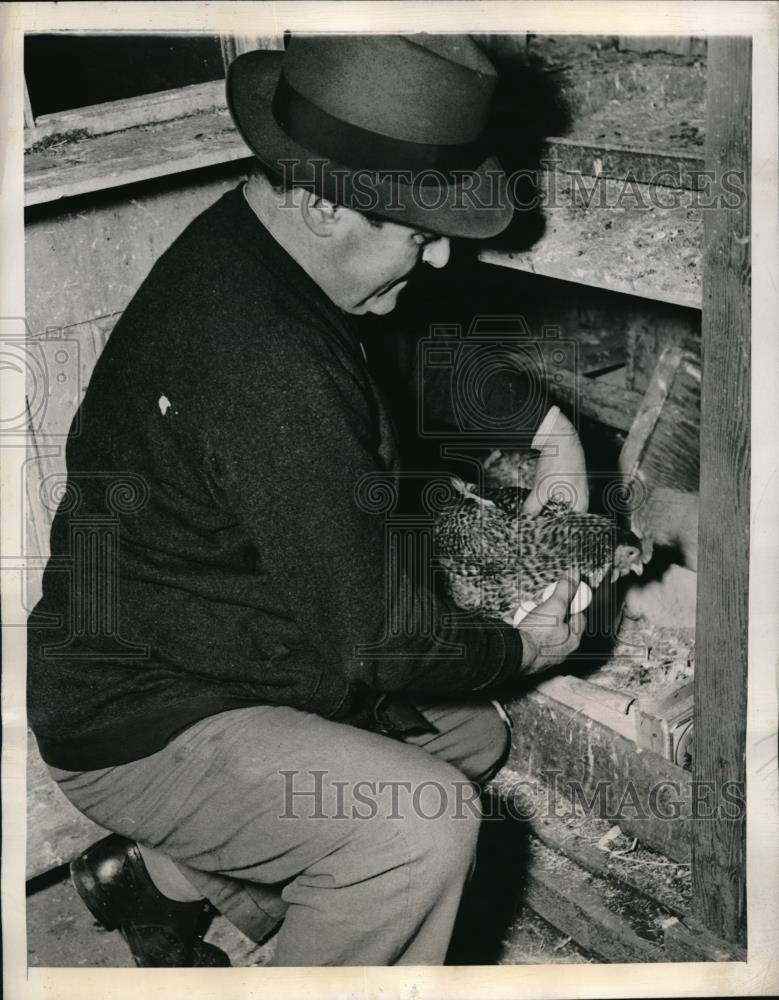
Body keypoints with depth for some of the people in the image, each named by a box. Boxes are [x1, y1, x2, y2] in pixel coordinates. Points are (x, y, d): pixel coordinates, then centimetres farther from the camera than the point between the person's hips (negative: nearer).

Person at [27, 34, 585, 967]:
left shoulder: (240, 243, 0)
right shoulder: (265, 364, -33)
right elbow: (365, 634, -26)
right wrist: (521, 651, -7)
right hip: (130, 730, -10)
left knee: (472, 732, 14)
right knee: (426, 821, -25)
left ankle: (168, 874, 18)